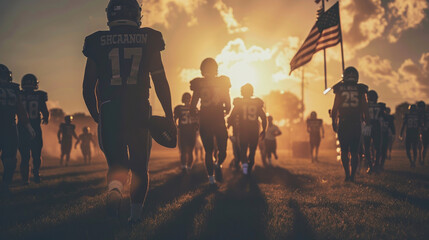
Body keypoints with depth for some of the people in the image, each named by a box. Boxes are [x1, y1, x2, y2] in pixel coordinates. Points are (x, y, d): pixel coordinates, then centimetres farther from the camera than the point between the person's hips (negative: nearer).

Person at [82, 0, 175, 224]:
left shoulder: (97, 42, 6)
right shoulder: (149, 39, 4)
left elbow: (88, 88, 7)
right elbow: (161, 82, 4)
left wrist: (97, 117, 21)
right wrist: (169, 116, 11)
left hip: (109, 111, 0)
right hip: (139, 111, 0)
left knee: (117, 163, 7)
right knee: (140, 166, 15)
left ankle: (114, 188, -24)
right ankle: (136, 212, 17)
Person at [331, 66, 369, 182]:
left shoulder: (339, 90, 0)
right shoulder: (360, 90, 3)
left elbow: (335, 108, 2)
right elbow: (365, 109, 6)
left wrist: (334, 123, 11)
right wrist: (366, 121, 18)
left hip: (343, 125, -1)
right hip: (356, 125, 1)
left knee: (344, 151, 6)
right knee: (354, 152, 7)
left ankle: (347, 174, -1)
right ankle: (353, 175, 4)